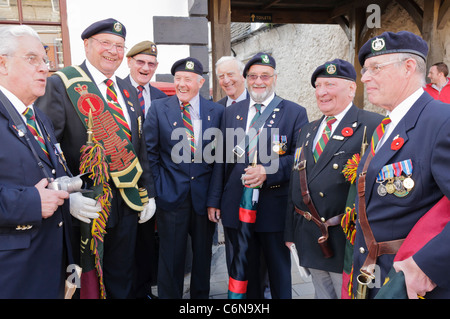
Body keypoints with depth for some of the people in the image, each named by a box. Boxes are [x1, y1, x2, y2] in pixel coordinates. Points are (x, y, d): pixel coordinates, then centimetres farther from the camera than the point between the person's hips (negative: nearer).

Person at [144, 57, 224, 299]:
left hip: (204, 195, 2)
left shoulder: (216, 111, 2)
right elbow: (150, 152, 1)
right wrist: (157, 187, -4)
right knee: (171, 256, 9)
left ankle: (201, 295, 37)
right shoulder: (158, 108, 0)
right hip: (171, 194, -1)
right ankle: (168, 295, 30)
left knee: (203, 254, 16)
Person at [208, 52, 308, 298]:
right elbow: (221, 159, 9)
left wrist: (268, 171, -22)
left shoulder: (295, 112, 0)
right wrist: (214, 200, 6)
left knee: (279, 272, 13)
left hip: (275, 207, -3)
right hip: (236, 207, 3)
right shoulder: (231, 112, 10)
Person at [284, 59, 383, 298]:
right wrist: (291, 231, 13)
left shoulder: (372, 126, -11)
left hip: (346, 240, -6)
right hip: (310, 239, 7)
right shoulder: (308, 130, 12)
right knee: (322, 294, 22)